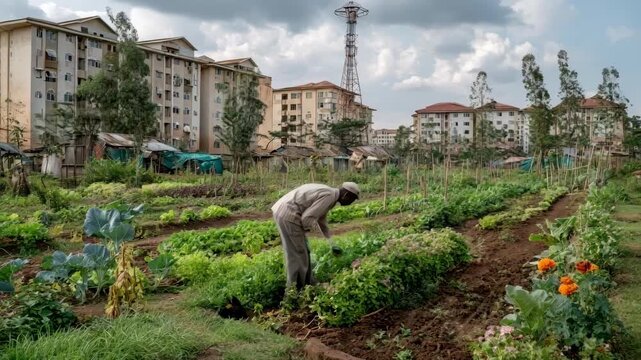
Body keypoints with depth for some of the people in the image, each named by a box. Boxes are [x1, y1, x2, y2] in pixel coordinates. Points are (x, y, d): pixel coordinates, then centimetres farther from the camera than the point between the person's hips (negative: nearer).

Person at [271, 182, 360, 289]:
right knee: (297, 254, 1)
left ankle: (307, 283, 28)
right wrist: (308, 228, 4)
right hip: (289, 214, -10)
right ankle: (297, 289, 11)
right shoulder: (330, 196, -14)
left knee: (303, 251, 18)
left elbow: (321, 220, 29)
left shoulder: (327, 193, 17)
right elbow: (307, 217, -19)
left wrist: (332, 244, 31)